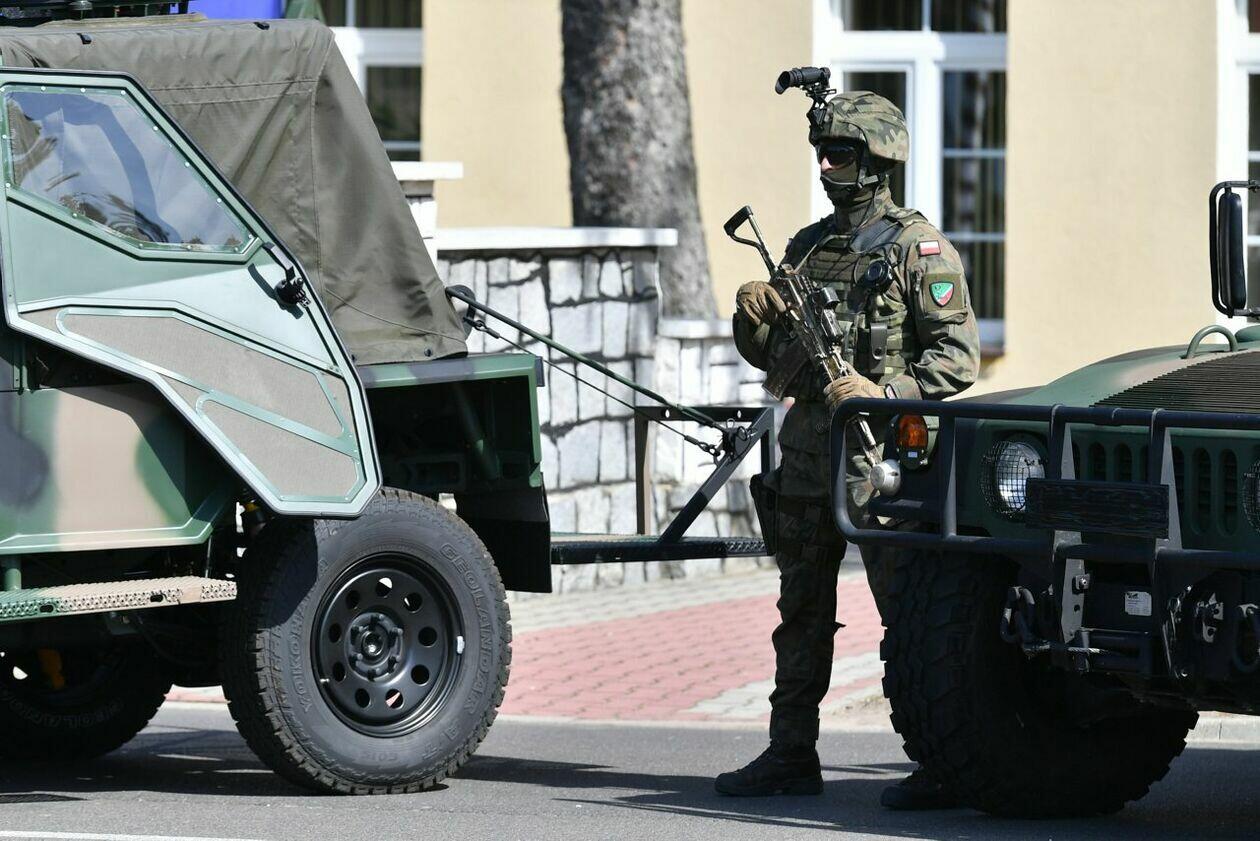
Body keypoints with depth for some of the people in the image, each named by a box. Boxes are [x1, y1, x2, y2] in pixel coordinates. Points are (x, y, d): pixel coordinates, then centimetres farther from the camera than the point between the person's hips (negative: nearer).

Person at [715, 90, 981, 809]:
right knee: (803, 613, 12)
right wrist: (755, 319, -1)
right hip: (807, 456, 7)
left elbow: (959, 358, -10)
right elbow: (770, 357, 21)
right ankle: (791, 757, 19)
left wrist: (885, 394, -22)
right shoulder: (809, 246, 15)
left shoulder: (918, 248, -6)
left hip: (882, 456, -7)